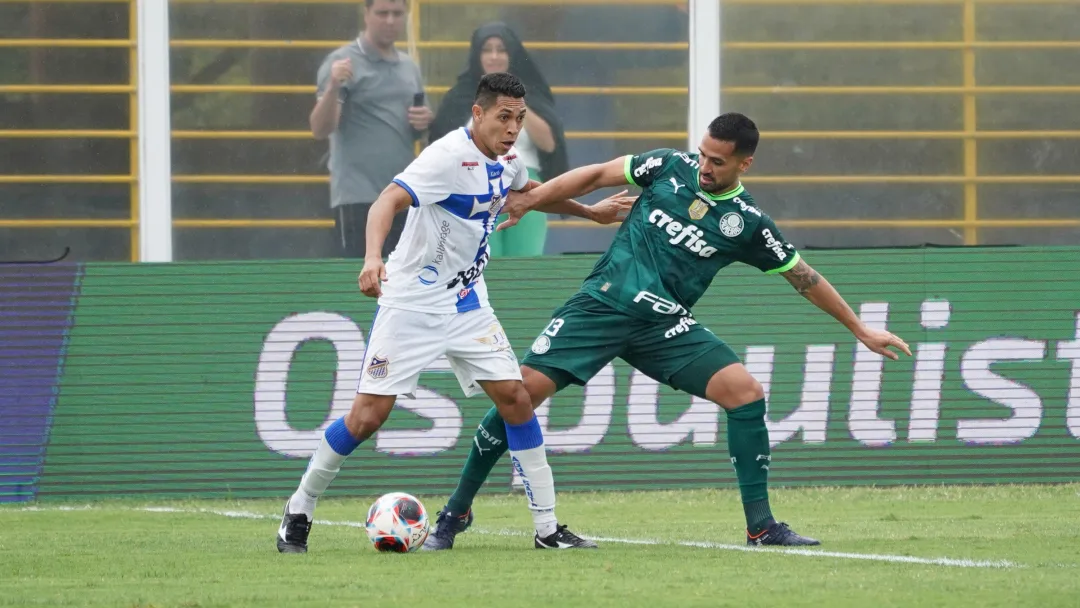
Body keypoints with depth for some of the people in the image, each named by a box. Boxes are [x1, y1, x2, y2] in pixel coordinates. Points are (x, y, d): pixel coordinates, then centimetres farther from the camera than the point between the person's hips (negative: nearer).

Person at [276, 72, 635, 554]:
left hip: (466, 304, 7)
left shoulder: (505, 160, 3)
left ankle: (547, 528, 1)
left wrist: (589, 211, 35)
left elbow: (530, 191, 29)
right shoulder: (448, 157, -22)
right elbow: (388, 202, -35)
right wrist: (373, 257, -53)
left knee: (515, 397, -5)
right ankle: (299, 510, 11)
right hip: (411, 302, -7)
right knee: (368, 415, -9)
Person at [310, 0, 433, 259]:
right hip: (359, 198, -7)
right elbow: (320, 129, -15)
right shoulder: (343, 63, -6)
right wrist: (333, 87, -33)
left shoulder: (409, 68, 14)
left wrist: (425, 121, 1)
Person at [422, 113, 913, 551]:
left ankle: (761, 527, -6)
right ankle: (457, 511, 0)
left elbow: (802, 277, 8)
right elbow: (599, 175, 9)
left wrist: (860, 330, 11)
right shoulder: (670, 168, 0)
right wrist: (529, 201, 4)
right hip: (602, 304, -1)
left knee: (745, 392, -17)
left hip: (664, 325, 1)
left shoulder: (748, 223, 0)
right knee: (523, 390, -14)